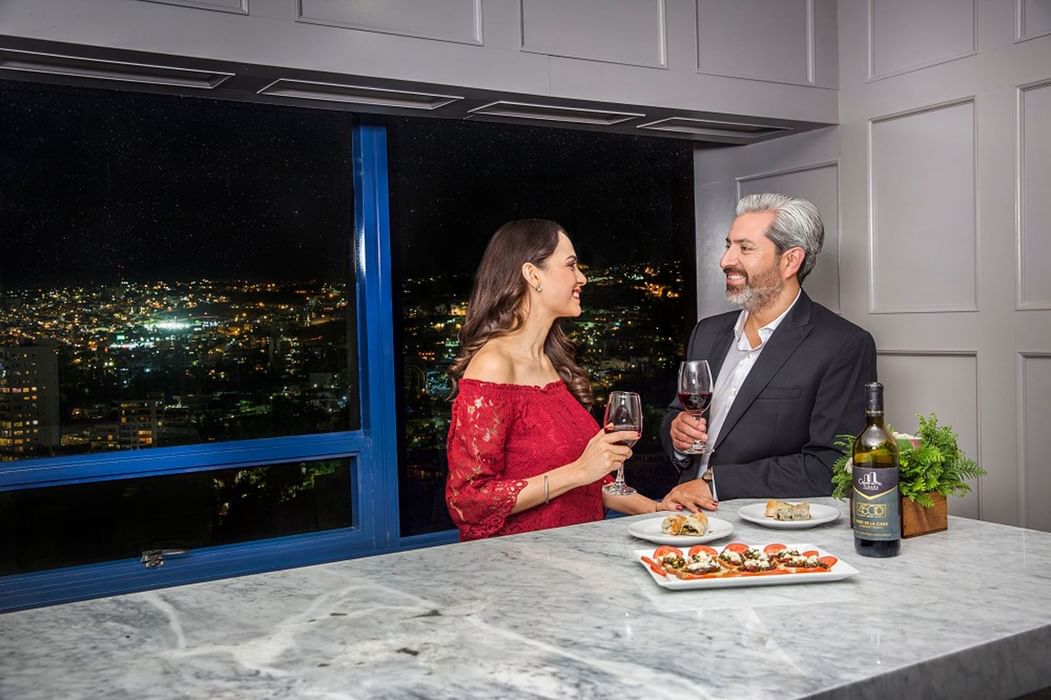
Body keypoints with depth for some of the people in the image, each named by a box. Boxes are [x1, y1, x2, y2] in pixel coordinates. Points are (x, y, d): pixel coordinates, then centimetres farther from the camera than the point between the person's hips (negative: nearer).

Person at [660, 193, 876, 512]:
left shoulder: (845, 346, -7)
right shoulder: (708, 332, 13)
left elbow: (828, 468, -14)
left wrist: (713, 482, -16)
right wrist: (676, 432, -3)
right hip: (692, 515, 6)